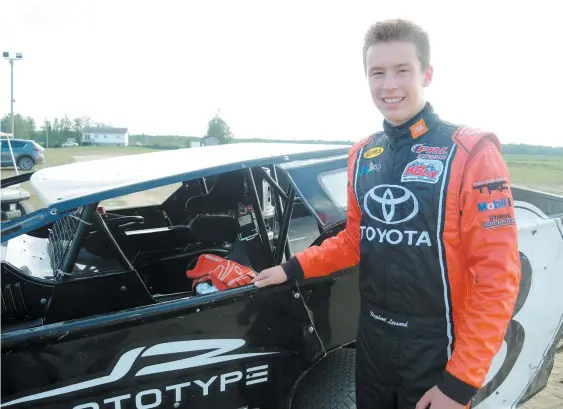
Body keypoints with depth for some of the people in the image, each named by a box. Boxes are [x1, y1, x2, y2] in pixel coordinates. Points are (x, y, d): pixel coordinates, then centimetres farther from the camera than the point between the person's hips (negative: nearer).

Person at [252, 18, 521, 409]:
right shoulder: (362, 155, 4)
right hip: (372, 339, 6)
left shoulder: (471, 153, -15)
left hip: (437, 350, -5)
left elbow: (498, 277, -16)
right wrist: (294, 268, 4)